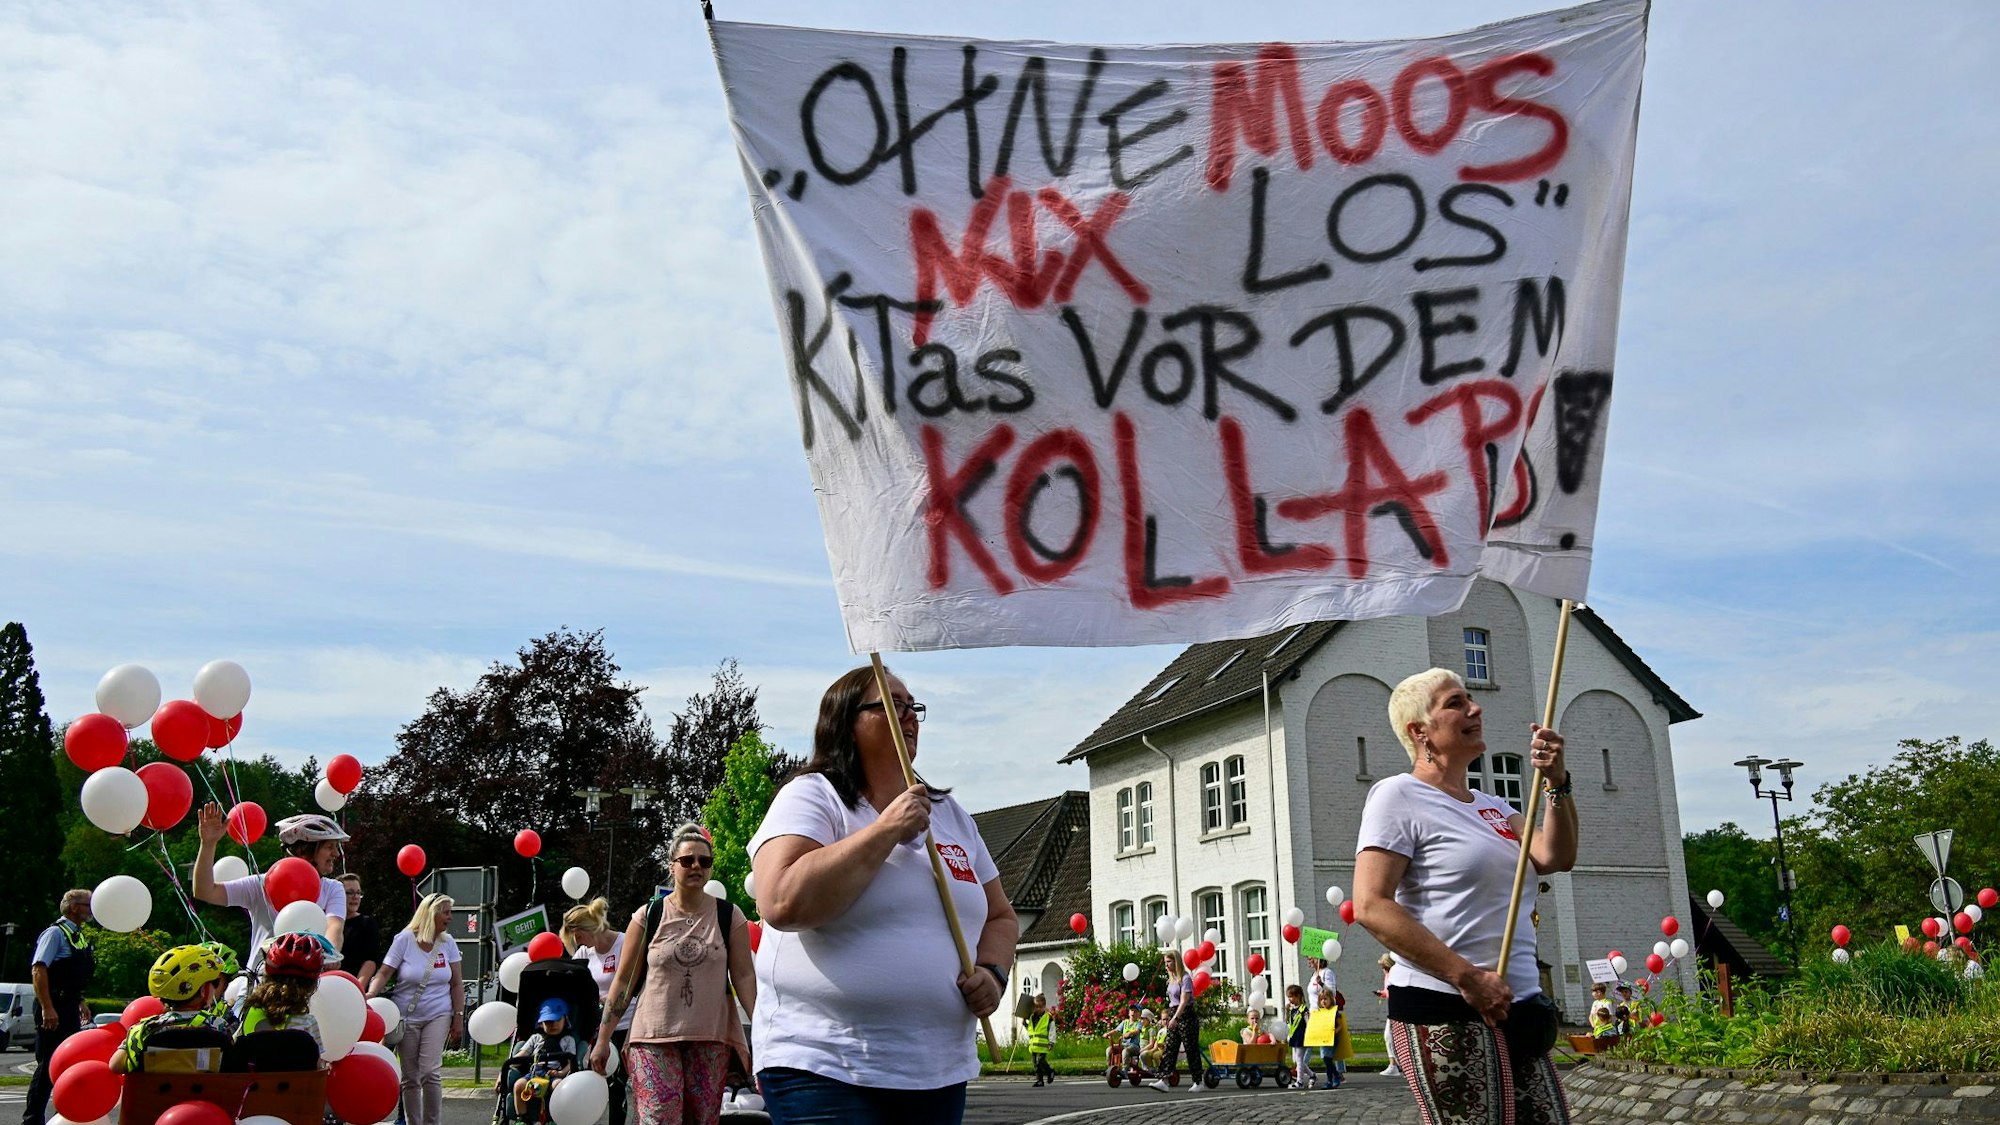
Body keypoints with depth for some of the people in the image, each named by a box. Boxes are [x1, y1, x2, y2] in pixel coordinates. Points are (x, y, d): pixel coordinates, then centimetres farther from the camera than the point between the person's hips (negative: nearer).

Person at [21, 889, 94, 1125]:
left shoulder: (79, 936, 16)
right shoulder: (56, 932, -11)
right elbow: (38, 969, -21)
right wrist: (47, 1008, -26)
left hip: (70, 1009, 9)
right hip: (54, 1009, -9)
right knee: (48, 1065, -6)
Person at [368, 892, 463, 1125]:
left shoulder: (447, 943, 3)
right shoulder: (405, 939, -5)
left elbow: (456, 984, 6)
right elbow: (384, 973, -9)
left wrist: (458, 1018, 1)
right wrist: (370, 994, -27)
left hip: (438, 1015, 1)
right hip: (406, 1017, -1)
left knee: (430, 1072, -13)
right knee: (410, 1077, 5)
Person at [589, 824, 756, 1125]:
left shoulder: (729, 916, 4)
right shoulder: (648, 916, 3)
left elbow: (744, 976, 1)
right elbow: (624, 981, 6)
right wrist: (603, 1038, 3)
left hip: (711, 1038, 1)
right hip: (654, 1037, -1)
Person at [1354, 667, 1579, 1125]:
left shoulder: (1490, 806, 19)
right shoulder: (1398, 796, -6)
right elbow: (1371, 906, -16)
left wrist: (1556, 782, -5)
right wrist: (1467, 977, -19)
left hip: (1517, 1010, 8)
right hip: (1445, 1013, -8)